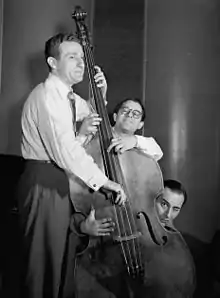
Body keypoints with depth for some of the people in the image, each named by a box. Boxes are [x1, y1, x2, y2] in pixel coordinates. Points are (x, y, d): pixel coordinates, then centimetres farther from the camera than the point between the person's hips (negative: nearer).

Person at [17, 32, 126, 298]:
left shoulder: (68, 97, 13)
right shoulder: (47, 96, -16)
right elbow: (65, 149, -27)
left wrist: (100, 94, 10)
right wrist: (104, 181, -23)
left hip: (60, 181, 10)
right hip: (44, 185, -9)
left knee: (60, 258, 17)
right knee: (44, 262, -2)